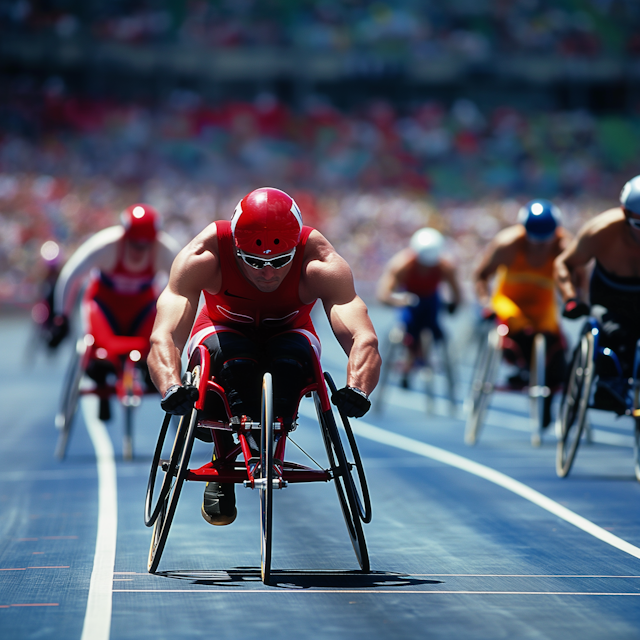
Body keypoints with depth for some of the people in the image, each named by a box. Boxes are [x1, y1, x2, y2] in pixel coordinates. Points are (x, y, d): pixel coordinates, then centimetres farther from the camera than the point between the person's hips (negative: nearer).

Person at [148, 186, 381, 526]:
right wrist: (172, 390, -63)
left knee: (292, 360, -36)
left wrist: (356, 391, -62)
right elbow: (164, 336, -43)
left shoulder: (320, 262, -33)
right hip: (224, 330, 0)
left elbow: (364, 339, -42)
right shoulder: (204, 256, -34)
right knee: (235, 362, -36)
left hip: (288, 333, 1)